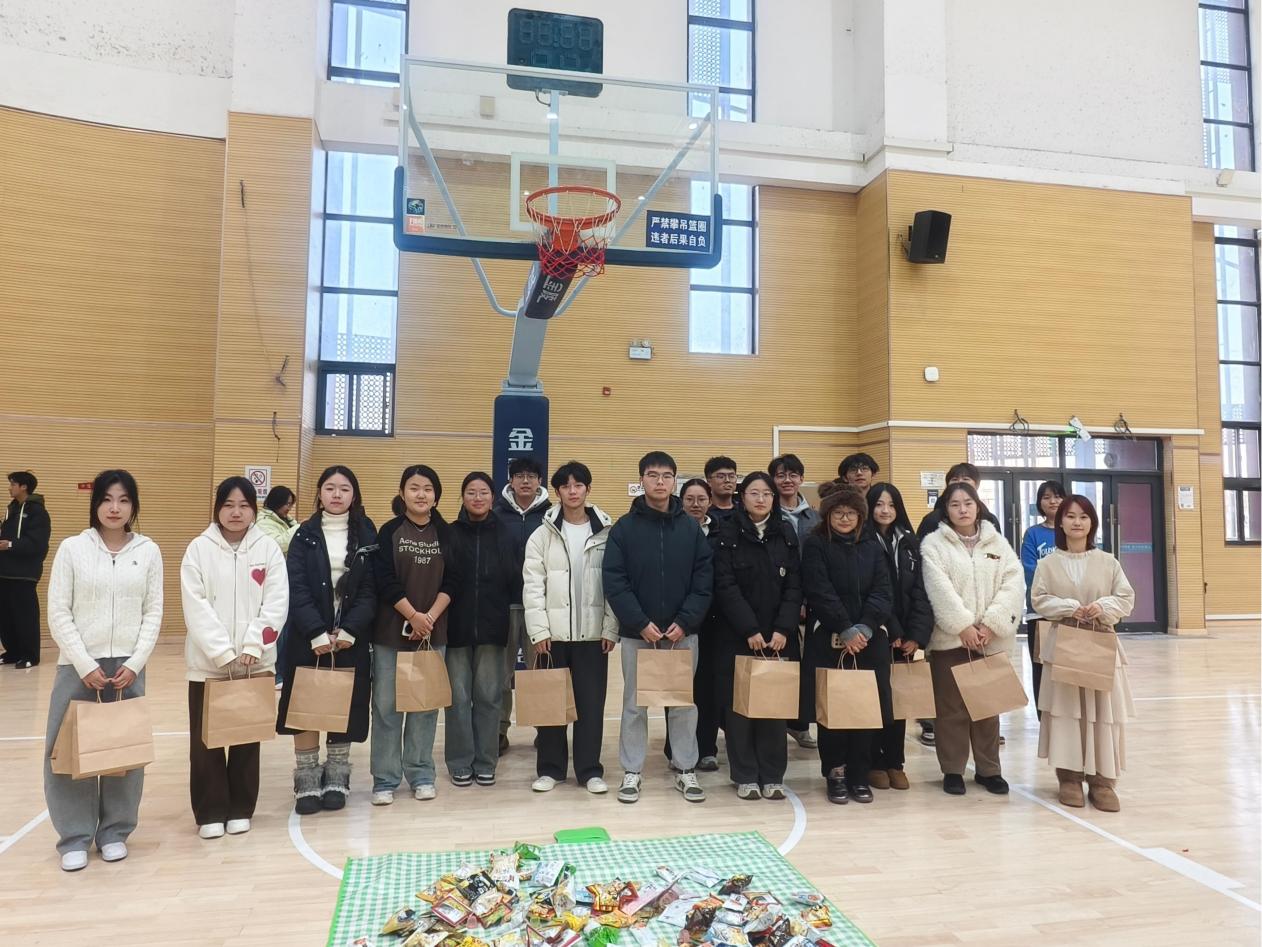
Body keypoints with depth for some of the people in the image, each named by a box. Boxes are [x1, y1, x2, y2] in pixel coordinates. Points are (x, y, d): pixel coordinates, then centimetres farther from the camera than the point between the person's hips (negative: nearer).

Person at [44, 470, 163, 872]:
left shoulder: (149, 551, 2)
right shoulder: (71, 548, -2)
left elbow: (153, 614, 2)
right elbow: (58, 614, -3)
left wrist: (134, 664, -8)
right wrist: (85, 666, -11)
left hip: (128, 667, 1)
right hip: (78, 666, -1)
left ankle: (114, 832, 23)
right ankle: (75, 838, 18)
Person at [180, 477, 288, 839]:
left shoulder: (268, 548, 1)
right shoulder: (199, 548, -1)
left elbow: (277, 602, -5)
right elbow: (195, 606, -8)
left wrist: (252, 647, -15)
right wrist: (223, 651, -16)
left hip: (255, 661, 1)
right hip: (208, 662, -1)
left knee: (247, 737, 10)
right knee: (206, 739, 6)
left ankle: (240, 809, 24)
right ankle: (210, 812, 20)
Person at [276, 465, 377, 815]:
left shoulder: (367, 536, 3)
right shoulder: (305, 536, 3)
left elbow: (370, 590, -3)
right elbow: (297, 589, -6)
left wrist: (348, 630, -15)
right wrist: (317, 632, -18)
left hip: (351, 637, 0)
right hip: (308, 637, 0)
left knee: (344, 706, 5)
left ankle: (336, 779, 19)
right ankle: (307, 781, 14)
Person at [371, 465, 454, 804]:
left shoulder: (446, 534, 4)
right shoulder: (389, 532, -1)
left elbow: (450, 582, 0)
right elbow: (385, 581, -9)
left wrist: (430, 617, -12)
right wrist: (413, 616, -14)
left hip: (433, 631, 2)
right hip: (391, 631, -1)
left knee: (426, 704, 7)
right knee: (386, 704, 2)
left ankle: (421, 775, 19)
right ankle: (385, 779, 12)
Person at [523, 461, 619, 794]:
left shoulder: (607, 533, 0)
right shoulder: (543, 534, 1)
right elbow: (532, 585, -3)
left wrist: (610, 629, -5)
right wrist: (539, 630, -9)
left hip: (592, 632, 0)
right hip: (553, 632, 0)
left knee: (591, 702, 5)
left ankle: (590, 770, 17)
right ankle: (550, 768, 21)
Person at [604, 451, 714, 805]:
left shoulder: (691, 527, 3)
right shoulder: (624, 528, -2)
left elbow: (704, 580, 0)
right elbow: (614, 583, -7)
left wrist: (685, 622, -11)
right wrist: (641, 623, -15)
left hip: (682, 633, 1)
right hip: (636, 633, -1)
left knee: (683, 704, 10)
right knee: (634, 704, 8)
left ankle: (686, 771, 23)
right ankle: (631, 772, 20)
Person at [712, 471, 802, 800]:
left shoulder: (786, 533, 7)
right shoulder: (728, 534, -1)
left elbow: (794, 585, 2)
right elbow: (725, 587, -9)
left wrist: (783, 629, -10)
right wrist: (749, 630, -16)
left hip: (778, 635, 2)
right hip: (738, 636, -2)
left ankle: (772, 775, 16)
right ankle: (745, 775, 13)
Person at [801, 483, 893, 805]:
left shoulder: (872, 546, 12)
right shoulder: (815, 546, 0)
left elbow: (883, 592, 2)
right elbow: (820, 593, -9)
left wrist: (863, 628, -12)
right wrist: (845, 630, -15)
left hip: (869, 640, 3)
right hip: (830, 640, -3)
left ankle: (859, 775, 16)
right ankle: (835, 773, 15)